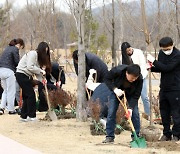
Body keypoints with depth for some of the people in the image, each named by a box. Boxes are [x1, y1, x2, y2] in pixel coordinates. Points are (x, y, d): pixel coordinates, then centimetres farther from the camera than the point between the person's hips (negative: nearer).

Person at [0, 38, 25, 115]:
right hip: (8, 70, -8)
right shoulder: (15, 50, -6)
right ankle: (11, 109, 4)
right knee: (11, 91, 1)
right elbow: (17, 62, -10)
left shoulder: (8, 48, 19)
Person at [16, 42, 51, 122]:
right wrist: (40, 70, -17)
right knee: (31, 95, -9)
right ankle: (31, 116, -4)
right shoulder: (33, 54, -15)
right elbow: (29, 67, -24)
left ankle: (23, 116, 12)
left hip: (26, 76, 10)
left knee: (27, 96, 9)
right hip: (22, 75, -10)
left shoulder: (39, 56, 15)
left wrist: (42, 79, -3)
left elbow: (36, 70, 11)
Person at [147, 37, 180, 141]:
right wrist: (151, 68, -4)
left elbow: (167, 68, -24)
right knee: (164, 112, 10)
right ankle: (167, 133, 20)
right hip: (164, 87, 7)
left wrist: (154, 61, -18)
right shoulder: (161, 53, 7)